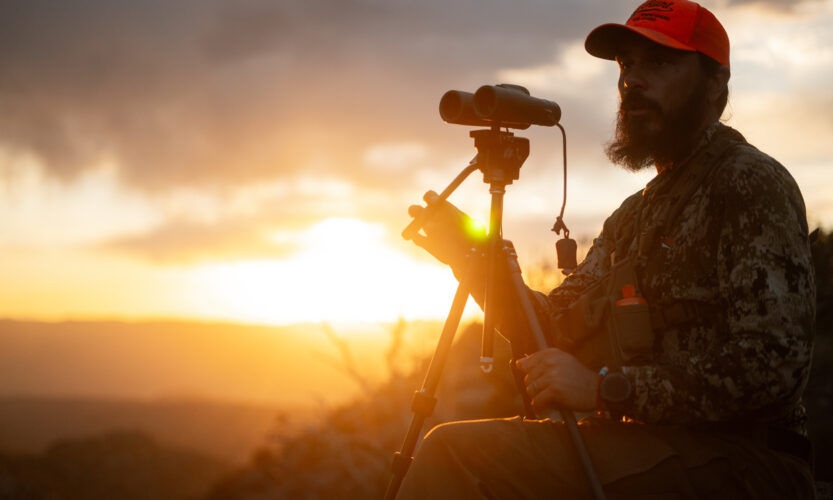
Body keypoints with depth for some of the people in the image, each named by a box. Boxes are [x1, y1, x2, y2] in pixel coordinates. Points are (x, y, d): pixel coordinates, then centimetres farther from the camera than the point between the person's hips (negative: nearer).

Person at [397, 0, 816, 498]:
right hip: (647, 445, 8)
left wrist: (605, 390, -20)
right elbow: (562, 324, 15)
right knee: (452, 448, -5)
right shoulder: (637, 213, 19)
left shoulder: (752, 182, -10)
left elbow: (773, 367, -19)